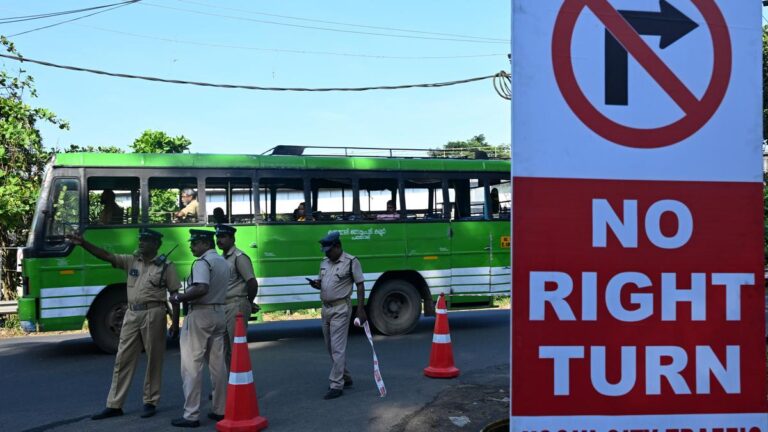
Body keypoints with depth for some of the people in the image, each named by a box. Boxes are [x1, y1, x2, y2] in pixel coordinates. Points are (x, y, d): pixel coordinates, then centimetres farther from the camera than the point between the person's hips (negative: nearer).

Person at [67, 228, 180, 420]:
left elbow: (175, 295, -4)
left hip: (153, 314, -5)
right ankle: (114, 405, 12)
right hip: (132, 314, 5)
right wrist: (83, 243, -11)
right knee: (123, 359, 6)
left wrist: (175, 323, -7)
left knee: (153, 360, 4)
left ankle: (150, 402, 16)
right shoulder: (131, 261, 10)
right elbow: (106, 256, 2)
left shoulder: (166, 266, -3)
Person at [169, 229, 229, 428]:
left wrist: (179, 298, -16)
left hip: (200, 314, -9)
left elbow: (202, 289, -28)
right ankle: (220, 409, 17)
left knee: (192, 364, -3)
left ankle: (191, 415, -2)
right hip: (218, 313, 9)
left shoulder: (202, 262, -14)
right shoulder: (223, 262, 14)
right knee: (218, 363, 12)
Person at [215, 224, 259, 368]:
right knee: (225, 347, 13)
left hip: (236, 306, -9)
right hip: (223, 306, 9)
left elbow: (252, 283, -16)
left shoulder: (239, 257, -12)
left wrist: (249, 302, -4)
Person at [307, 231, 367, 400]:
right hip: (326, 308, 8)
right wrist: (316, 284, -2)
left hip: (341, 309, -8)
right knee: (331, 347, 14)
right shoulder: (324, 262, 13)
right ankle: (345, 377, 28)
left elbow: (360, 286, -8)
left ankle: (336, 385, -6)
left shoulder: (351, 261, -8)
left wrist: (360, 309, -12)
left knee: (337, 347, -9)